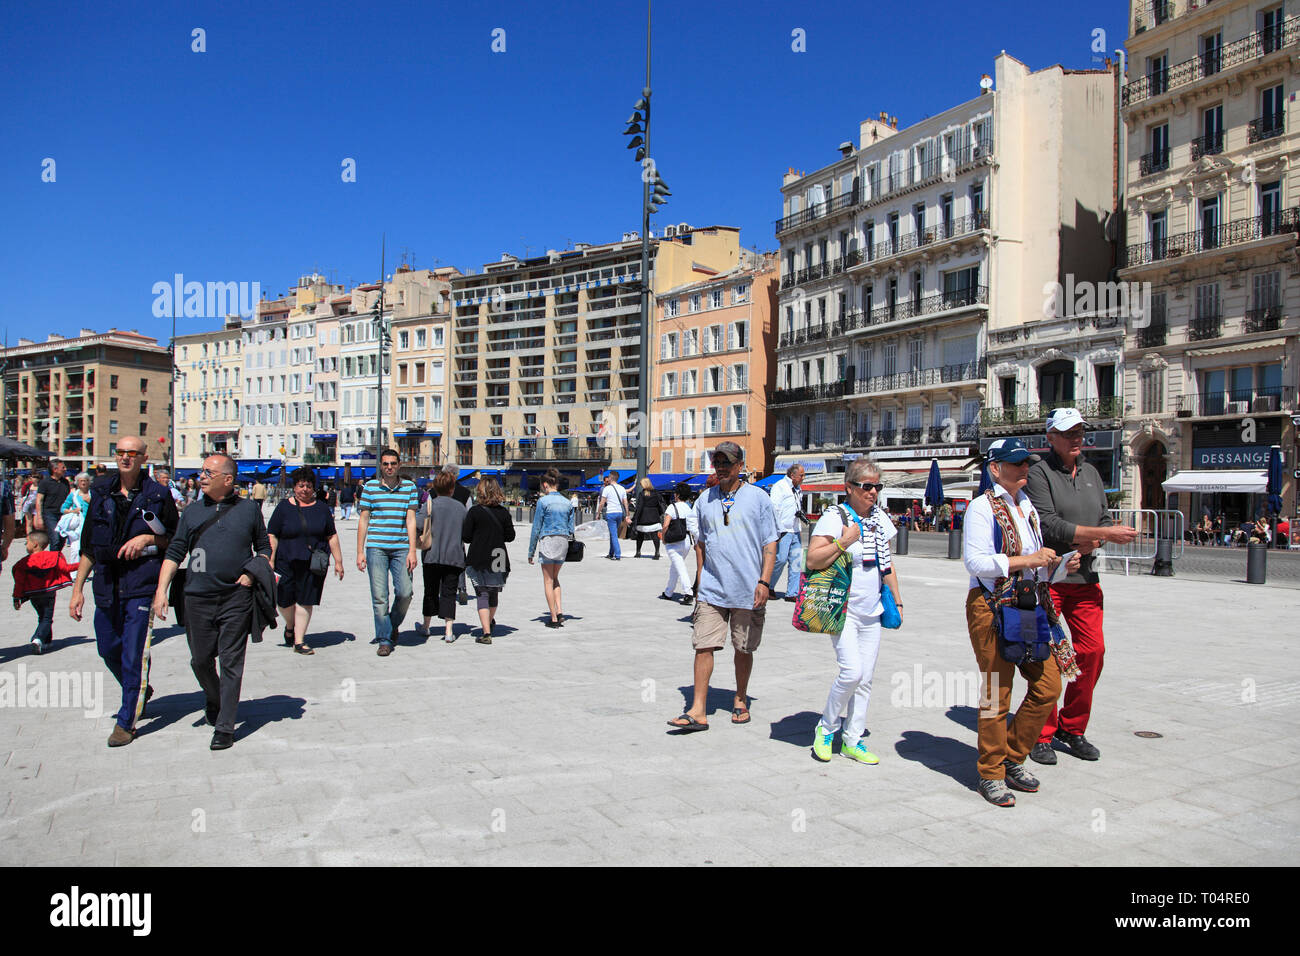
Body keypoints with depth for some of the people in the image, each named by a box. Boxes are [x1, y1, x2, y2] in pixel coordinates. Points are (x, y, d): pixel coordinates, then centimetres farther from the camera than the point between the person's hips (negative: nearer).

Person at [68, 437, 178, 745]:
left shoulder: (158, 495, -2)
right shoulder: (101, 493, 9)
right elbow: (88, 546, 13)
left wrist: (148, 538, -12)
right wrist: (77, 588, 11)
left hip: (142, 584, -5)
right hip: (107, 584, 5)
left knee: (134, 653, -5)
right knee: (108, 650, 14)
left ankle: (126, 722, 6)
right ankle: (140, 691, 39)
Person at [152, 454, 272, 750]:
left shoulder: (249, 510, 5)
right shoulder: (192, 512, 9)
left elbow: (264, 547, 14)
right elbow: (174, 553, 8)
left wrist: (253, 573, -4)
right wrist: (161, 590, -1)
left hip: (237, 597, -2)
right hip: (198, 597, 2)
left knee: (231, 662, -1)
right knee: (200, 660, 10)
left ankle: (225, 727, 5)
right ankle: (214, 700, 39)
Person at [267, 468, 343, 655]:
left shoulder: (321, 508, 9)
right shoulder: (284, 507, 3)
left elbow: (332, 536, 13)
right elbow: (272, 536, 1)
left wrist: (338, 561, 9)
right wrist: (270, 562, -6)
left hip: (314, 563, 1)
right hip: (287, 562, -1)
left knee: (305, 601, -1)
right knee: (284, 600, 1)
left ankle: (299, 641, 8)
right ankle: (290, 626, 32)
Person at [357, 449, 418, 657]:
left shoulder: (410, 487, 8)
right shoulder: (370, 487, 6)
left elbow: (411, 519, 5)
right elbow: (363, 520, 7)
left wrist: (412, 551, -3)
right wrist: (360, 552, 2)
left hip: (401, 548, 1)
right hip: (376, 548, -1)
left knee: (404, 592, -5)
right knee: (379, 596, -2)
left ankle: (394, 625, 23)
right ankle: (385, 639, 8)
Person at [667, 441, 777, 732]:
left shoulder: (758, 498, 1)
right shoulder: (705, 500, 10)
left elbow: (770, 543, 0)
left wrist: (764, 581, -9)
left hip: (748, 591, -2)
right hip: (712, 589, 2)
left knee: (744, 649, 10)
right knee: (703, 646, -5)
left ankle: (741, 701, 30)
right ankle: (698, 712, -2)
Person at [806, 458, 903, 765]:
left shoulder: (880, 518, 10)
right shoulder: (834, 517, -10)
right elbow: (812, 560, -17)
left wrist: (897, 601, 18)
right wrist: (844, 541, -24)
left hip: (871, 613, 6)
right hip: (842, 610, -6)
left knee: (865, 679, 7)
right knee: (852, 671, -16)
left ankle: (852, 740, 19)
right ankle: (825, 728, 7)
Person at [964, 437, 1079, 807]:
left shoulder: (1028, 505, 15)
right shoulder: (983, 506, -9)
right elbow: (975, 562, -19)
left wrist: (1057, 562, 6)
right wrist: (1027, 560, -21)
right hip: (991, 608, -8)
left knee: (1048, 685, 5)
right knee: (996, 693, -1)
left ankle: (1013, 759, 23)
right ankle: (991, 774, 14)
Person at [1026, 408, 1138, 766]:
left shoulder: (1091, 473, 16)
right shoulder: (1039, 473, -7)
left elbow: (1105, 519, 17)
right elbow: (1049, 525, -16)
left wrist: (1090, 543, -6)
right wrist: (1105, 533, -15)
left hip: (1084, 578, 6)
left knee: (1092, 651, 2)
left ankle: (1072, 729, 19)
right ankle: (1042, 735, 11)